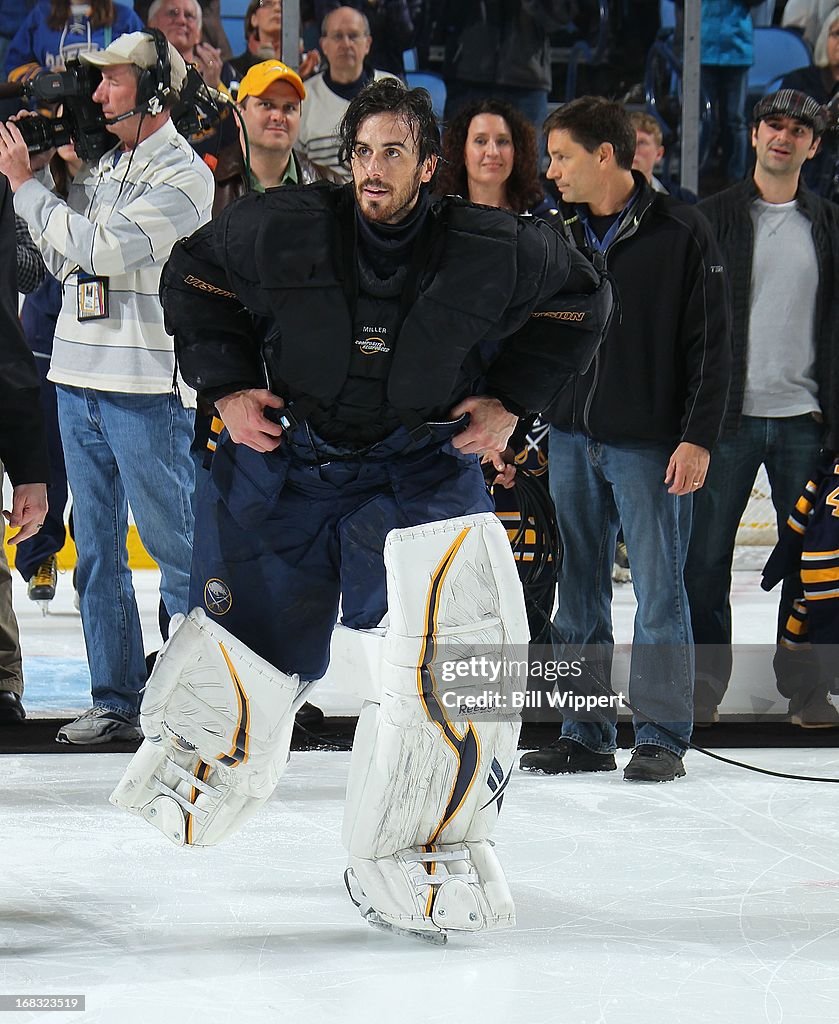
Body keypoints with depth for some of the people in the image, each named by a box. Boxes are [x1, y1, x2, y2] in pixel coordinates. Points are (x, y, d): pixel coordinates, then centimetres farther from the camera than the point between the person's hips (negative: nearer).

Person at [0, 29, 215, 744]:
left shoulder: (183, 175, -8)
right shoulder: (98, 162, 15)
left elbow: (105, 249, -18)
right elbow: (64, 261, 17)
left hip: (146, 387, -8)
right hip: (78, 378, 8)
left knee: (177, 549, -2)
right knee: (98, 554, 9)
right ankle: (115, 700, 15)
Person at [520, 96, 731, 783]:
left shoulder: (681, 234, -5)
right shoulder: (556, 235, 9)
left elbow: (710, 345, -6)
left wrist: (698, 438, -11)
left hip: (650, 445, -5)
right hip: (570, 440, 5)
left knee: (659, 591, -1)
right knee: (580, 592, 8)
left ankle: (662, 738, 7)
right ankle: (587, 737, 16)